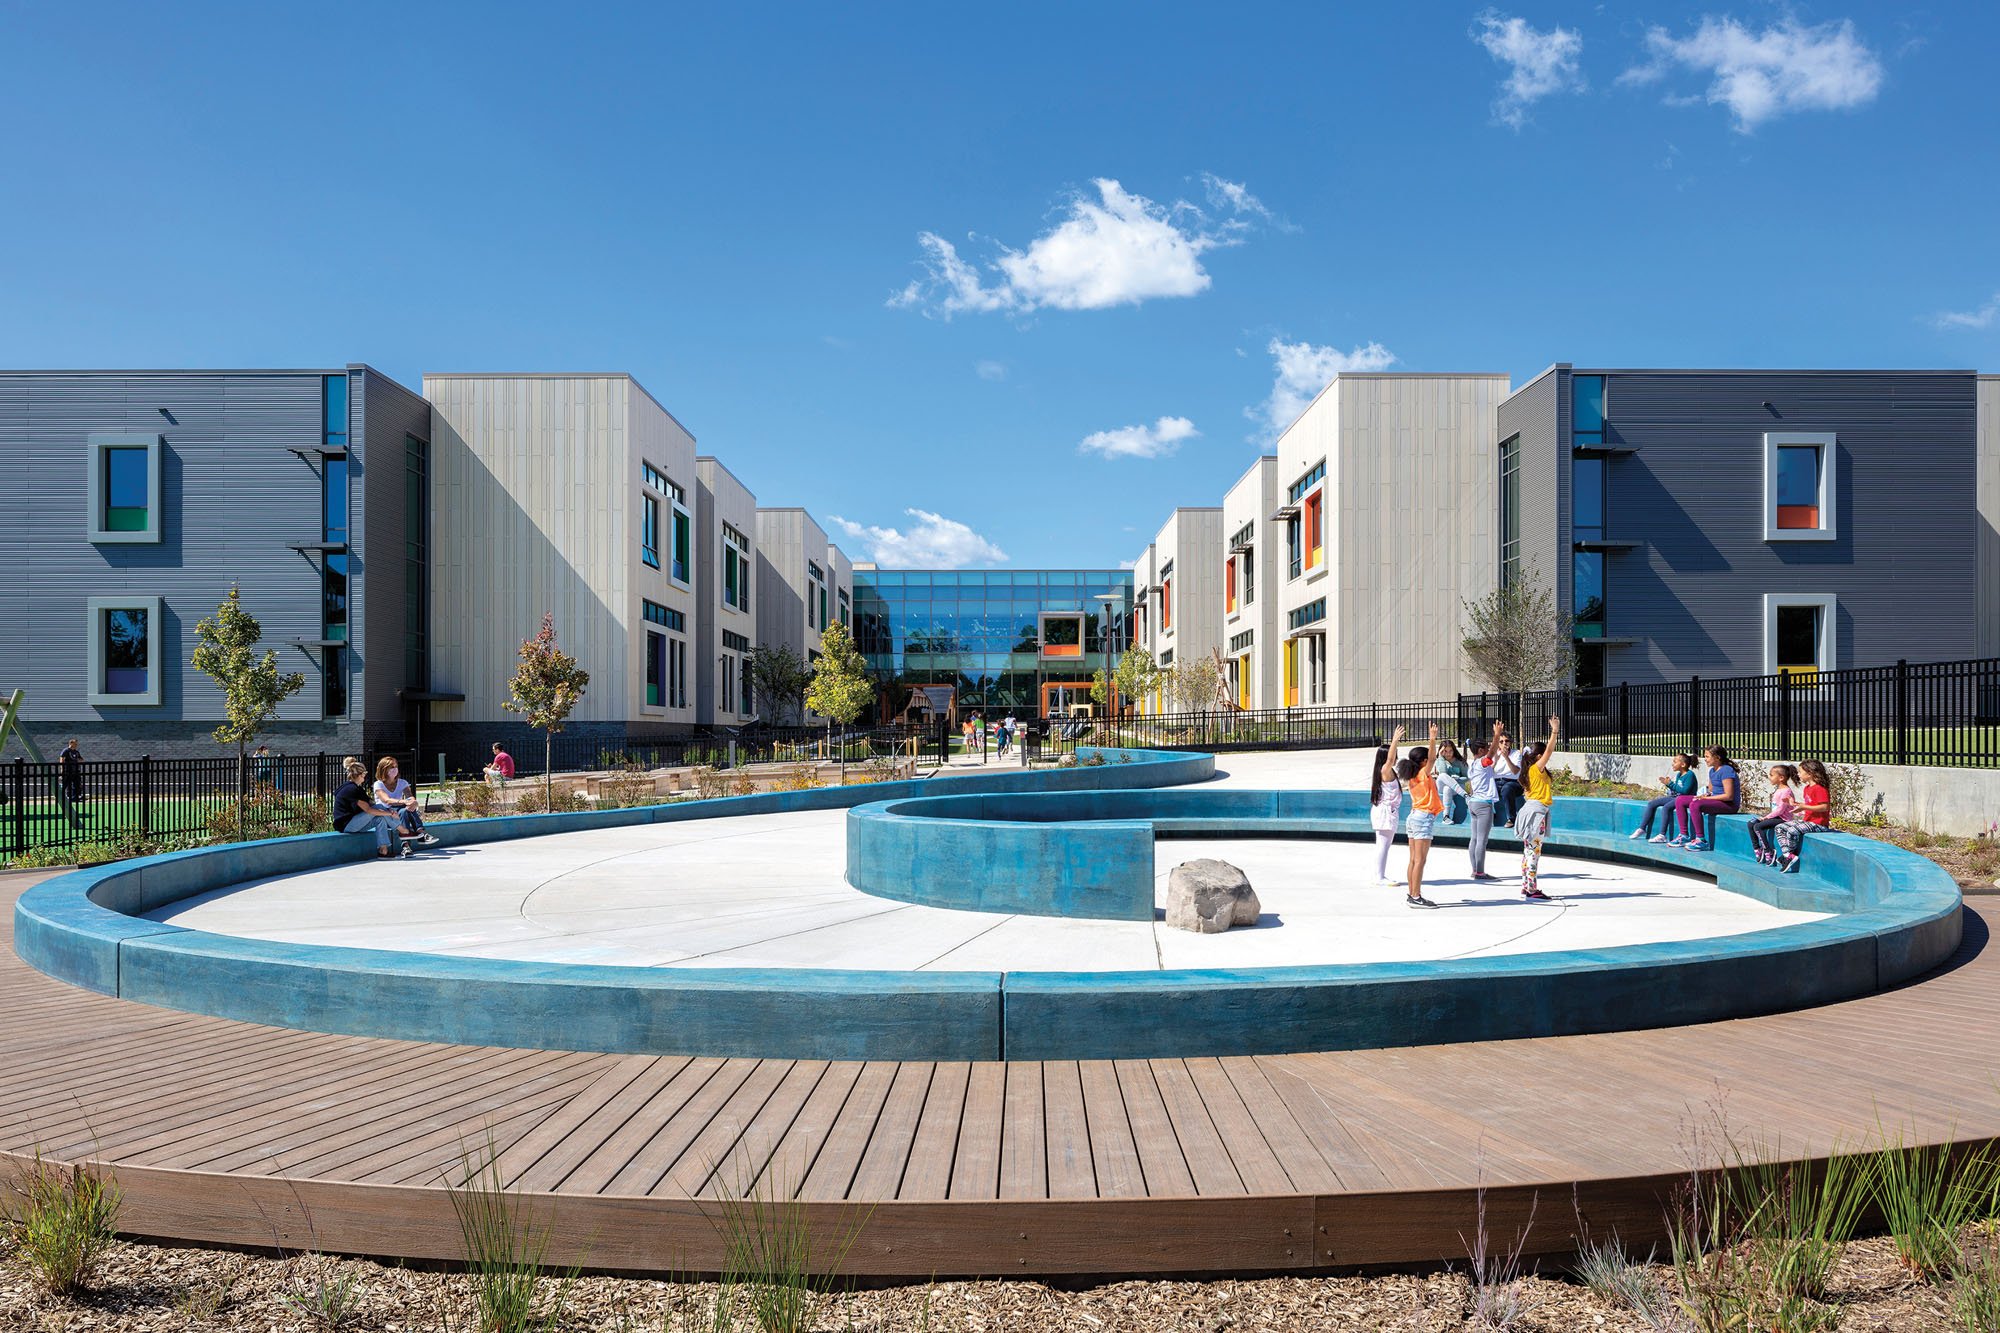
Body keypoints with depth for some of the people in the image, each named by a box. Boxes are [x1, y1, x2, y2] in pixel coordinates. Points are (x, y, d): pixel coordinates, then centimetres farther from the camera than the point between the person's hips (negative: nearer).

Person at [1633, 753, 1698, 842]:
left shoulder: (1690, 774, -13)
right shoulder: (1678, 775, 14)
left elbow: (1685, 791, -22)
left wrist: (1670, 784, -18)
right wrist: (1668, 783, 3)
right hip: (1675, 796, 10)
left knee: (1666, 807, -33)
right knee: (1651, 804, 2)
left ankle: (1662, 835, -31)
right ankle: (1642, 829, 4)